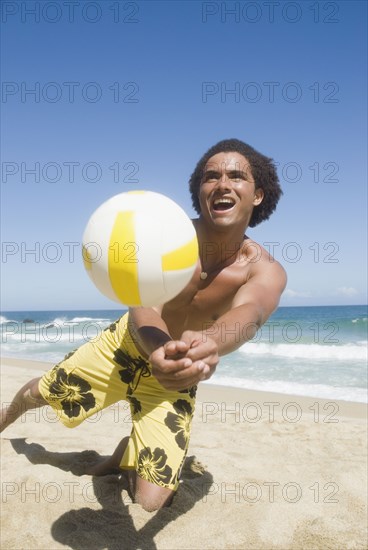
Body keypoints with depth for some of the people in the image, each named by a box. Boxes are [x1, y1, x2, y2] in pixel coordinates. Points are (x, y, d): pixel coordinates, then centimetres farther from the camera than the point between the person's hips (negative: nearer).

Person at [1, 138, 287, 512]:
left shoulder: (265, 271, -25)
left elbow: (248, 314, -48)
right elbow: (143, 308, -38)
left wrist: (210, 342, -73)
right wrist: (159, 349, -62)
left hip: (174, 374, 0)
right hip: (126, 344, 1)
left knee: (150, 501, -8)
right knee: (39, 393, 18)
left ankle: (128, 451, 30)